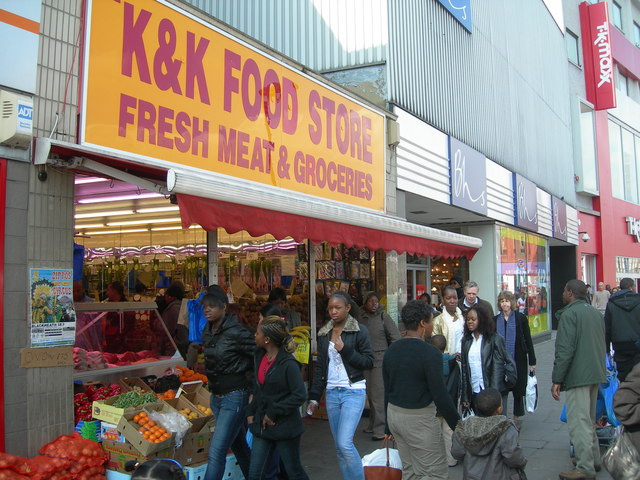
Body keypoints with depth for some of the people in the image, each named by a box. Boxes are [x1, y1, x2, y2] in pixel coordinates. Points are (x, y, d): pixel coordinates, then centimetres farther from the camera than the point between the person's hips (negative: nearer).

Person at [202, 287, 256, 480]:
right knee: (239, 446, 19)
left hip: (234, 397, -8)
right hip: (216, 396, 8)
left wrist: (250, 384, -10)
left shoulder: (236, 332, -18)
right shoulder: (207, 333, 6)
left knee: (216, 452, -8)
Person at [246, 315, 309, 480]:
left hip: (285, 428, -7)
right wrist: (251, 412, 7)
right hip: (262, 426, 7)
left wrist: (273, 413, -19)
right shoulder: (259, 357, 4)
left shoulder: (288, 364, -18)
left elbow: (300, 396, -22)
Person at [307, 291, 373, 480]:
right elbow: (320, 366, 13)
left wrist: (345, 350, -16)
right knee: (339, 447, 9)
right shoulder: (324, 333, 10)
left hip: (353, 392, -5)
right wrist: (314, 397, 9)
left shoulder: (359, 330, -5)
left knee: (345, 443, -14)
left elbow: (369, 362, -7)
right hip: (332, 393, 5)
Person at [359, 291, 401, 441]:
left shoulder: (384, 317, -3)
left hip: (381, 361, -4)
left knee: (378, 395, -7)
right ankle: (373, 424, 25)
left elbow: (396, 338, -3)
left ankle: (380, 428, -2)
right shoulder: (361, 319, 6)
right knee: (370, 394, 12)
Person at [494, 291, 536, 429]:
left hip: (518, 360, -1)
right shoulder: (495, 320, 4)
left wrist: (532, 362, -1)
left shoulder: (521, 318, -1)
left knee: (518, 389, 9)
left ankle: (517, 418, 24)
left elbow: (528, 340, 0)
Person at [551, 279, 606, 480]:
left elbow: (565, 350, -20)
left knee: (578, 422, -6)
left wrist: (557, 379, -16)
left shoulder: (570, 314, -13)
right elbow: (602, 345, 23)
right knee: (589, 420, 20)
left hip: (578, 376, -10)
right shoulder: (596, 313, 15)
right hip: (596, 374, 10)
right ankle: (594, 460, 28)